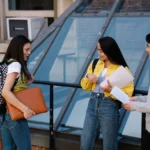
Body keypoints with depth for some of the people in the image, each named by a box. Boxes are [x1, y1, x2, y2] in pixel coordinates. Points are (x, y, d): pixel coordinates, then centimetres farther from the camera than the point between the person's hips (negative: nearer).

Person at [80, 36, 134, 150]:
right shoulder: (95, 64, 8)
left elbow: (128, 93, -12)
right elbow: (85, 86, 14)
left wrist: (111, 90, -26)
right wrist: (88, 77, -6)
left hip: (109, 106, -5)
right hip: (93, 103, 5)